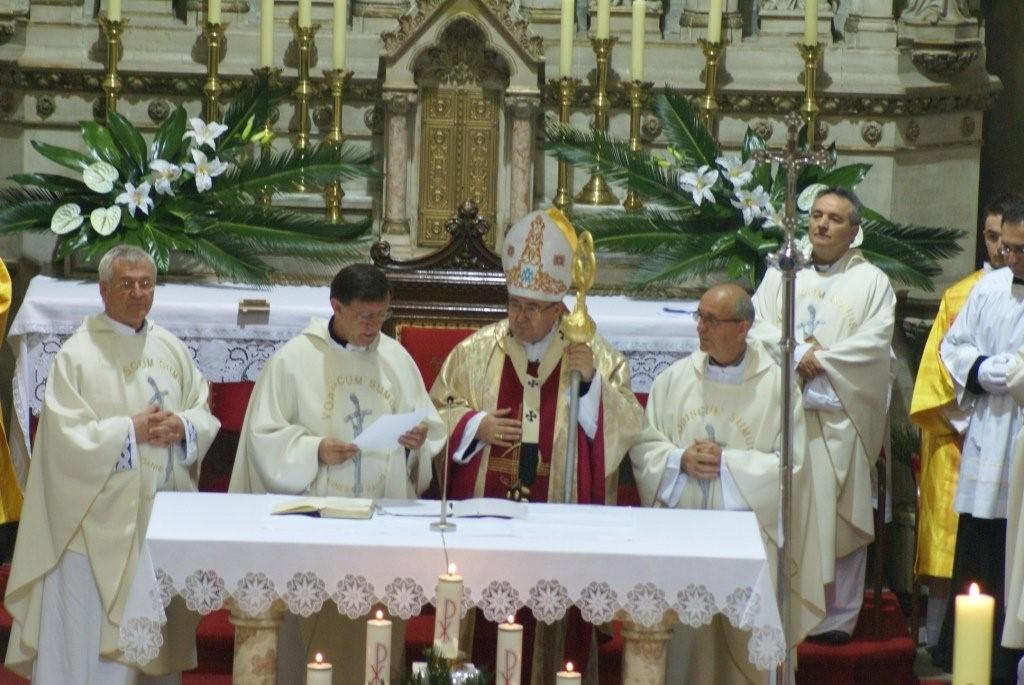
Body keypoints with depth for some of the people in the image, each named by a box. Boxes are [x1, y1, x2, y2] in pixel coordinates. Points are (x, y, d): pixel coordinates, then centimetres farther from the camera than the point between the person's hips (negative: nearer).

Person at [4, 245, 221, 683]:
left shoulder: (171, 349, 10)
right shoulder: (78, 354, -7)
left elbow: (206, 414, 12)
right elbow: (65, 435, -14)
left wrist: (183, 426, -9)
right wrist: (130, 430, -17)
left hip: (165, 516, 5)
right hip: (101, 521, -5)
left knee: (159, 627, 10)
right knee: (93, 631, -2)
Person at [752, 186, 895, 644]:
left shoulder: (872, 282, 8)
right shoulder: (782, 274, 15)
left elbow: (875, 341, -5)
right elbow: (759, 326, 3)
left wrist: (821, 360, -11)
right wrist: (796, 353, -13)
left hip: (840, 419, -2)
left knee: (840, 518, -1)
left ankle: (837, 617, 5)